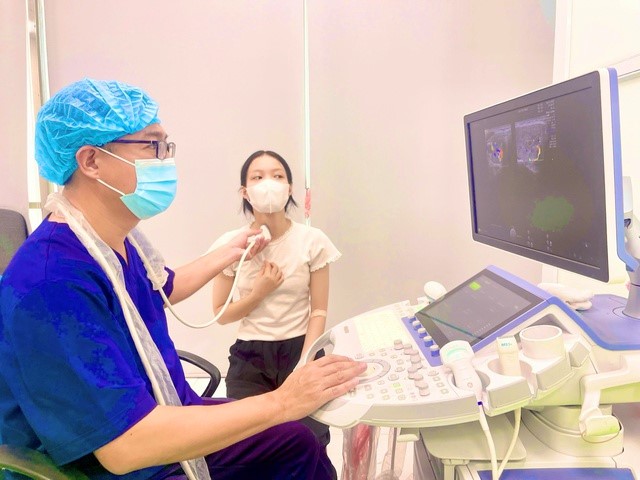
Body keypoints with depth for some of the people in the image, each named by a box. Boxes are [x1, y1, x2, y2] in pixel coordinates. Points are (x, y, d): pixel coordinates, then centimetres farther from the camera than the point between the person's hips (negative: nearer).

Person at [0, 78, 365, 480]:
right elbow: (124, 445, -34)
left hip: (167, 419, 8)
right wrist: (281, 402, -32)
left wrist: (232, 252, 29)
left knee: (298, 442, 14)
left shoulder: (120, 240, -3)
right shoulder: (51, 278, -32)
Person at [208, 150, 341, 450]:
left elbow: (318, 311, -4)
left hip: (300, 349, 0)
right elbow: (221, 314, 3)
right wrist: (258, 293, -13)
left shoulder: (313, 241, -6)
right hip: (250, 356, 1)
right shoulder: (231, 244, -5)